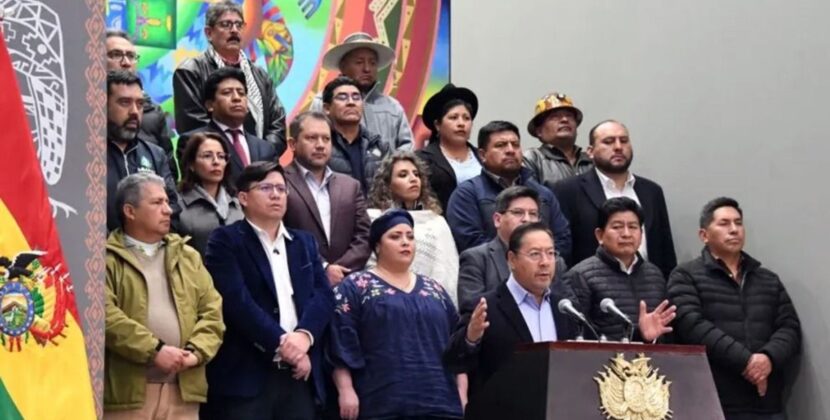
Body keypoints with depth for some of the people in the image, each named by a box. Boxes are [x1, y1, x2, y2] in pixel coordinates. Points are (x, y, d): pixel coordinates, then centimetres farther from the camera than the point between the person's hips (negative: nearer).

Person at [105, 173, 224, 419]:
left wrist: (196, 351, -5)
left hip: (183, 389, 5)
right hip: (127, 390, -5)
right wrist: (155, 350, -17)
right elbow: (106, 315, -13)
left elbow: (212, 311, 12)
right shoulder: (108, 259, 0)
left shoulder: (187, 256, 18)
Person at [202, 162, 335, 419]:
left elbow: (324, 295, 6)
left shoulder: (305, 242, 18)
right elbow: (237, 300, -12)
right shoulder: (226, 241, 0)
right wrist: (282, 342, -16)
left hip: (299, 375, 5)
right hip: (246, 375, -5)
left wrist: (304, 335, -13)